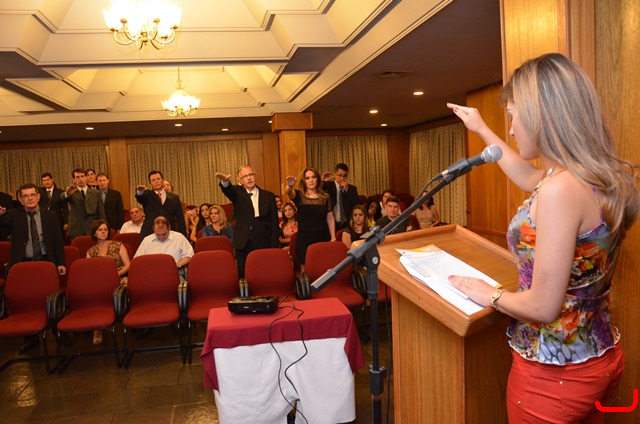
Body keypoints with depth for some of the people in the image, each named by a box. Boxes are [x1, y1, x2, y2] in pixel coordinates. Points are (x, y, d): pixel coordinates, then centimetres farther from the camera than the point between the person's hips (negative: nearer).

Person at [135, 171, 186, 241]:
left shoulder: (174, 198, 11)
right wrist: (140, 192, -40)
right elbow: (140, 198, -15)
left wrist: (183, 238, 2)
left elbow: (180, 220, 9)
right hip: (149, 235, -1)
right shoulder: (147, 195, 9)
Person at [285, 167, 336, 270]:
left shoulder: (325, 197, 6)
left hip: (322, 238, 1)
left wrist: (333, 237, 3)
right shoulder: (299, 195, 1)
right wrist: (290, 186, -46)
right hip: (304, 239, -1)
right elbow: (289, 193, -22)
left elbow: (330, 218, 9)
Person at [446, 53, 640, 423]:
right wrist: (482, 130, 28)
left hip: (555, 374, -7)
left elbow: (543, 307, -28)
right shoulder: (601, 177, -2)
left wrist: (491, 295, -9)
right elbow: (529, 178, 20)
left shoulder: (561, 188, -29)